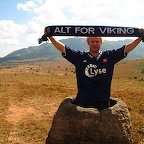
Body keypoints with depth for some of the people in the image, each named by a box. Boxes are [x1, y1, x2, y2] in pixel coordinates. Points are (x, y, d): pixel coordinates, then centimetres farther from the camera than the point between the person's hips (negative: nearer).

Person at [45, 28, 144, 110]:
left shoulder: (109, 56, 4)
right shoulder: (79, 56, 2)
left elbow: (127, 48, 3)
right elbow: (62, 48, 0)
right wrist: (50, 36, -6)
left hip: (103, 102, 1)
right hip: (83, 102, -1)